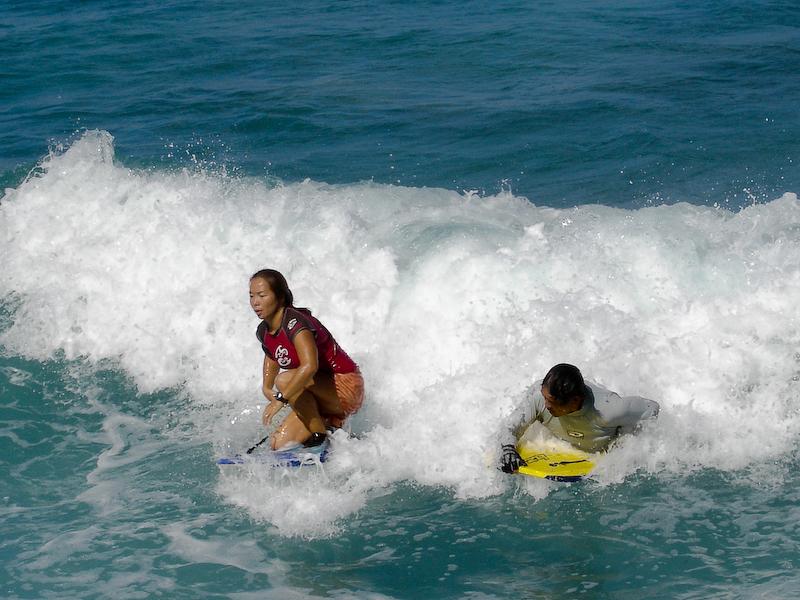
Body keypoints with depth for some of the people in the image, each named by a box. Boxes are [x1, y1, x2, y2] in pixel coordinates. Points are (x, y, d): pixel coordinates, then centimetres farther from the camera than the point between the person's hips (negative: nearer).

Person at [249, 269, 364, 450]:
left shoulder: (295, 322, -24)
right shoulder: (264, 332, 2)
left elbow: (310, 366, -41)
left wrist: (281, 398, -41)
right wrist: (266, 388, 10)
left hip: (347, 389, -8)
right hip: (324, 399, 8)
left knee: (285, 379, -30)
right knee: (278, 444, -2)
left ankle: (320, 435, -16)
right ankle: (332, 423, 13)